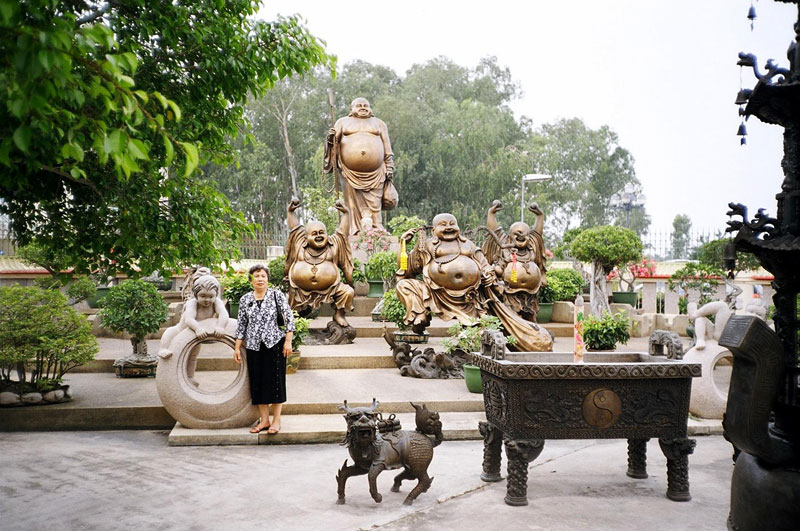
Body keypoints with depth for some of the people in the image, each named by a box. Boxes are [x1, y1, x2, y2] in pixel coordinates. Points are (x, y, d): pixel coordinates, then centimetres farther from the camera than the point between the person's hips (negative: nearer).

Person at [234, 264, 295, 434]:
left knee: (275, 380, 0)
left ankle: (276, 420, 9)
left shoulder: (276, 295, -3)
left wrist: (288, 341, -10)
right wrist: (237, 347, 7)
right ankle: (264, 420, 17)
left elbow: (289, 318, -4)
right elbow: (241, 324, 9)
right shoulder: (245, 299, 5)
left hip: (274, 343, -3)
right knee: (257, 382, 6)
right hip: (253, 346, 3)